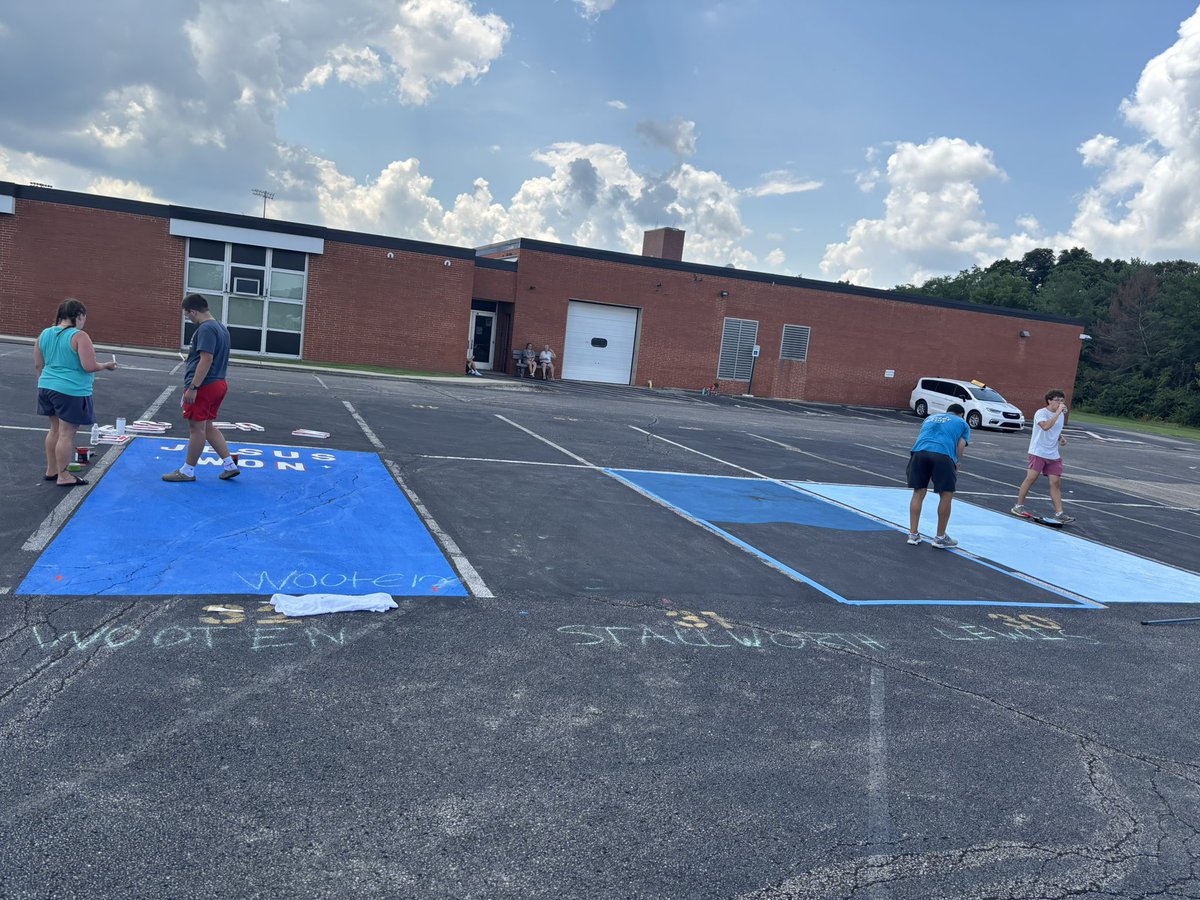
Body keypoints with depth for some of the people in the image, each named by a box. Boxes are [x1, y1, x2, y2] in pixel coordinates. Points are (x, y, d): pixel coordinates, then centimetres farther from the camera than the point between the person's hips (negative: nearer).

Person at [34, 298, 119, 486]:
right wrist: (106, 366, -2)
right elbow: (89, 367, -20)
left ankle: (51, 470, 30)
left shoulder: (45, 334, 7)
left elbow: (38, 364, 14)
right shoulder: (79, 336, -16)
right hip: (71, 392, -8)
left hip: (48, 387, 8)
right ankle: (63, 476, 6)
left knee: (55, 429, 20)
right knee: (67, 434, -1)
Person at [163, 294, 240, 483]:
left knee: (197, 427, 0)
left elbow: (206, 360, -24)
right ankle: (229, 465, 14)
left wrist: (193, 387, -23)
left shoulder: (206, 329, -17)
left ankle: (188, 471, 9)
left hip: (203, 387, -10)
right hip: (218, 384, 10)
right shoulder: (221, 327, 14)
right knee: (209, 426, 15)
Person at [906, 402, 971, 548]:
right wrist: (956, 464, 17)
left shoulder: (931, 417, 37)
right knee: (946, 495, 7)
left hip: (919, 451, 4)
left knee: (918, 493, 11)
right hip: (942, 454, -4)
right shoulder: (962, 423, 26)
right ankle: (940, 537, 12)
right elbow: (960, 446, 10)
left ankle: (913, 534, 14)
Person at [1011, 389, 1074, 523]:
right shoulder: (1041, 413, -10)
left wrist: (1061, 438, 7)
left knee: (1056, 482, 0)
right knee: (1031, 478, -9)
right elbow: (1046, 426, -30)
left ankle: (1059, 513, -1)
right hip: (1038, 452, -6)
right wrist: (1058, 412, -29)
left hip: (1053, 455, 6)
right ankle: (1019, 506, 4)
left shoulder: (1061, 415, 12)